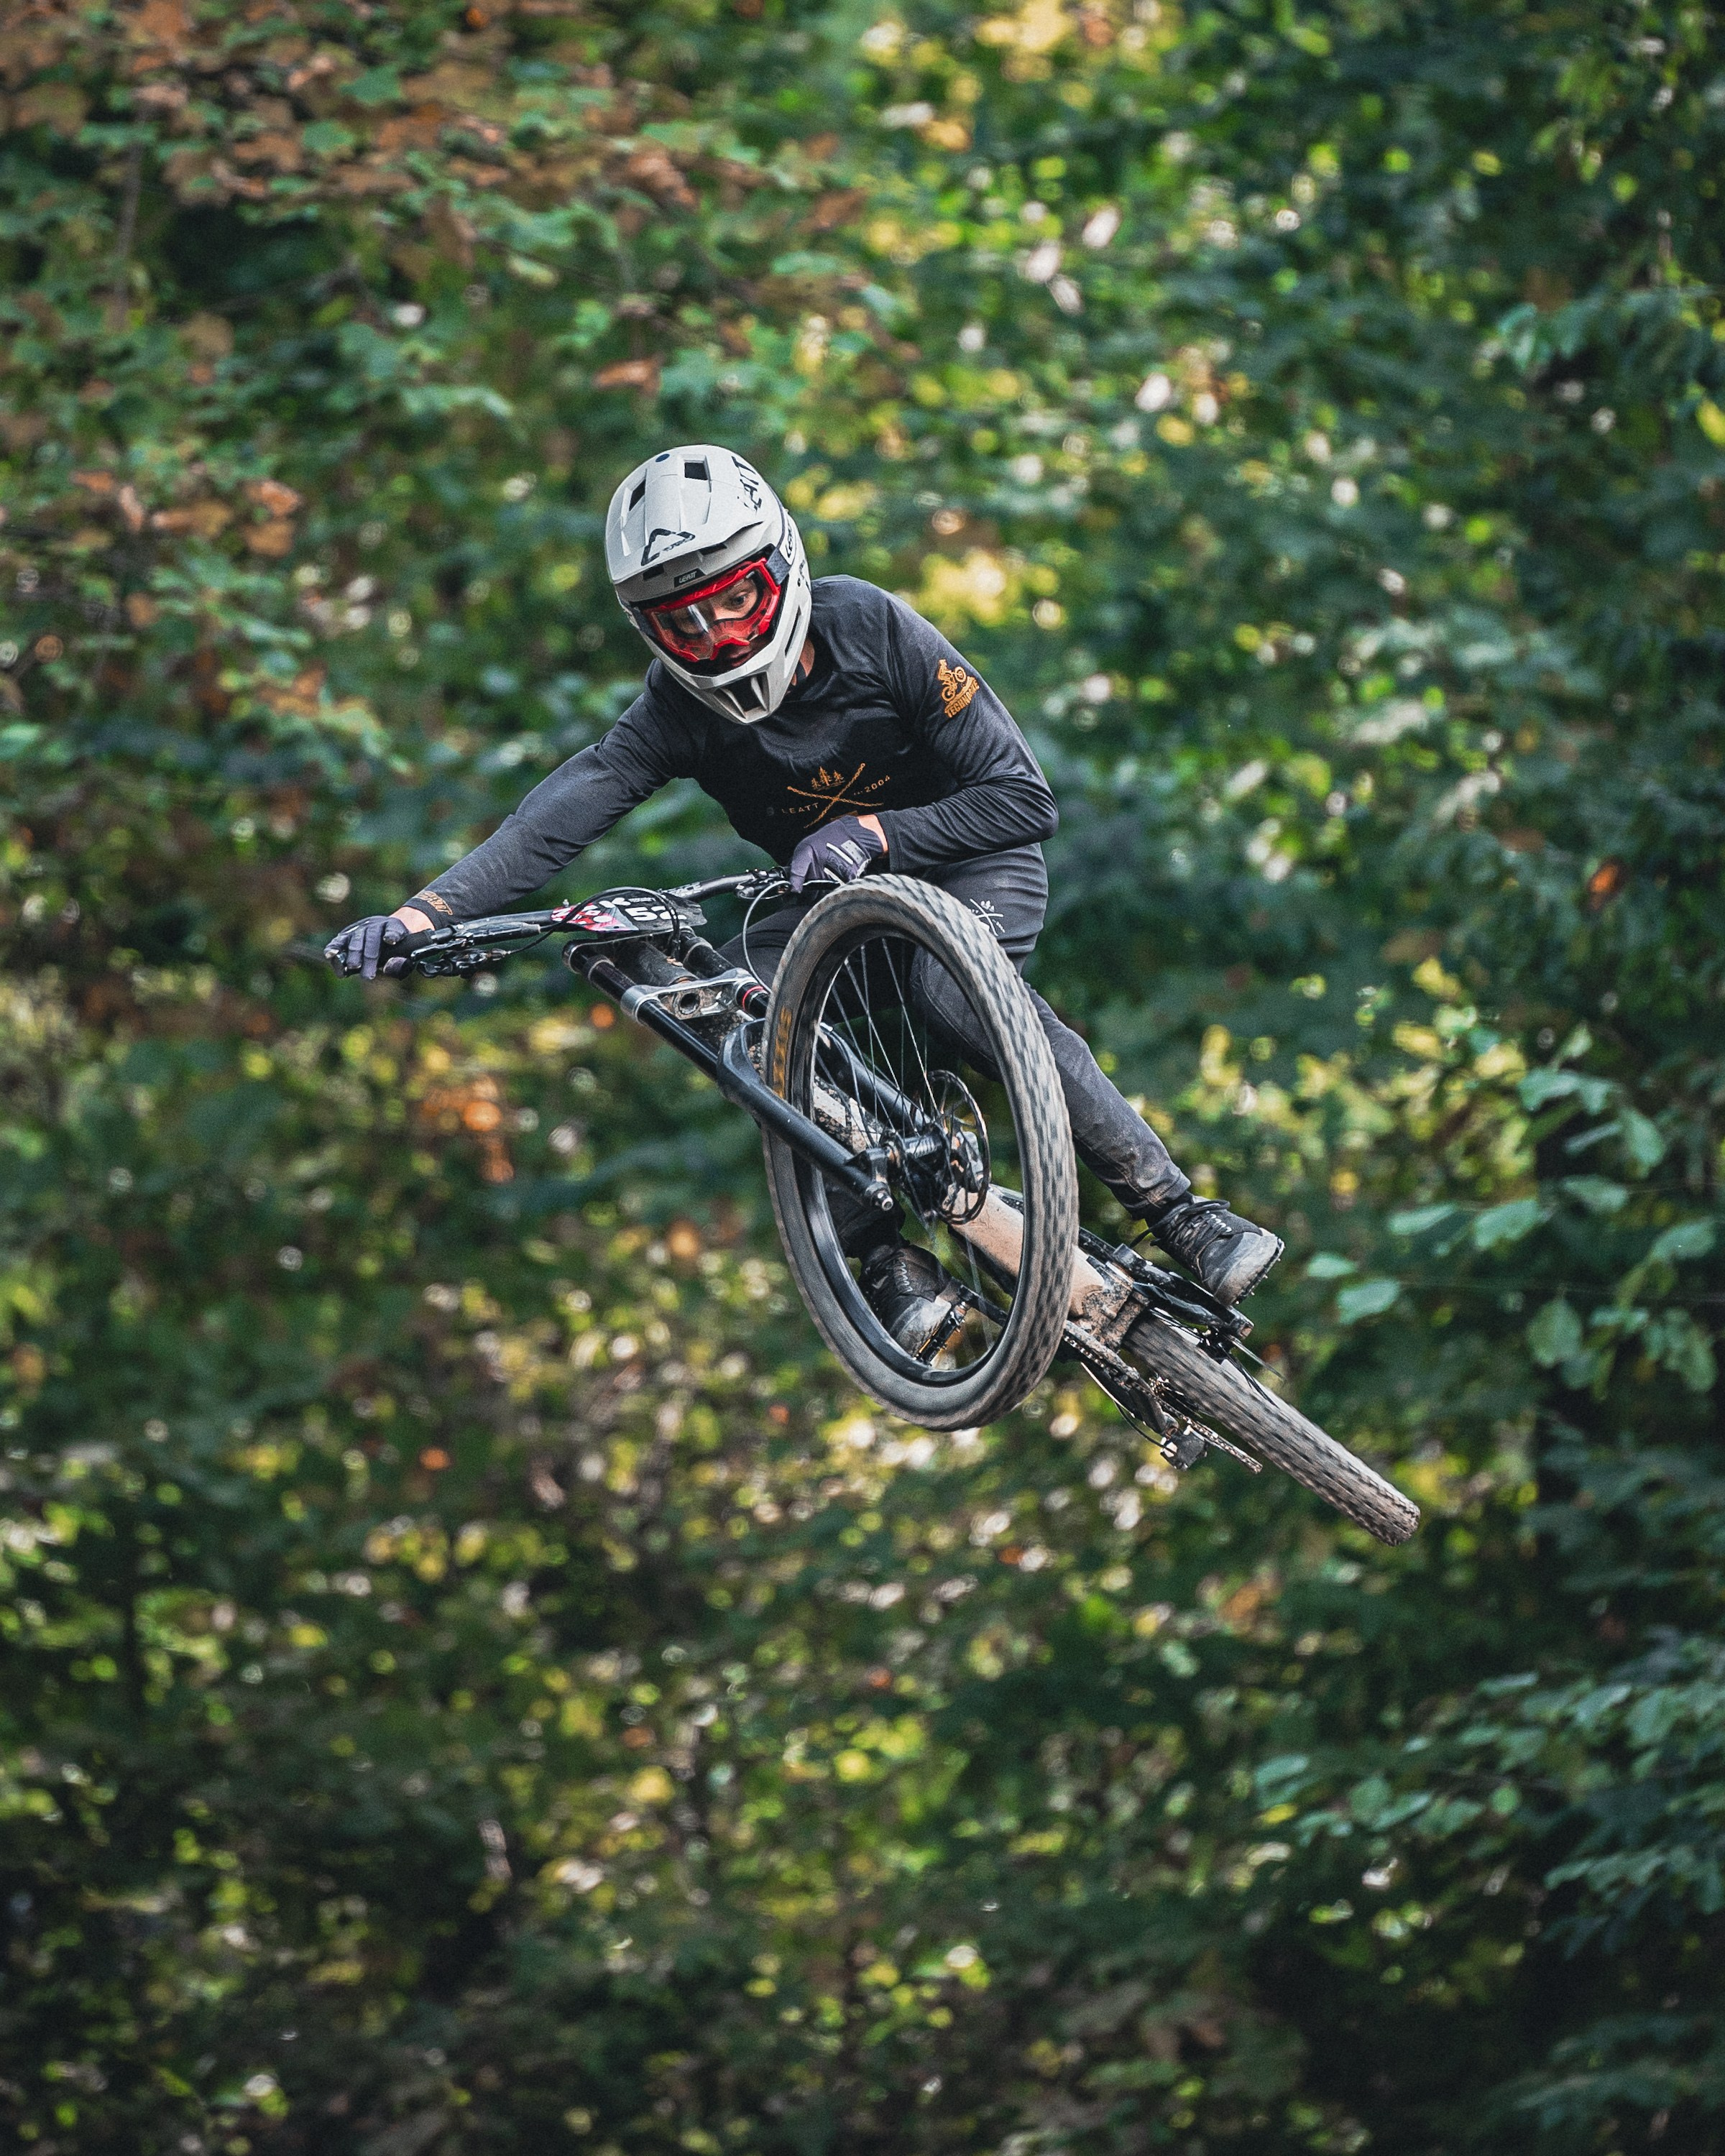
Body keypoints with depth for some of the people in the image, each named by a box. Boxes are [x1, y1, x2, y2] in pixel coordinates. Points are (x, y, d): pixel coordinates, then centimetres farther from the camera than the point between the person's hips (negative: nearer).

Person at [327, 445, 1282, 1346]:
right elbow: (561, 815, -33)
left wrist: (873, 833, -37)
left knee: (962, 990, -36)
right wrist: (418, 914, -49)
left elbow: (1025, 800, -24)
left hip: (971, 870, -4)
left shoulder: (874, 631, -24)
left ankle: (1183, 1218, -29)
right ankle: (890, 1261, -20)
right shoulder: (681, 709, -18)